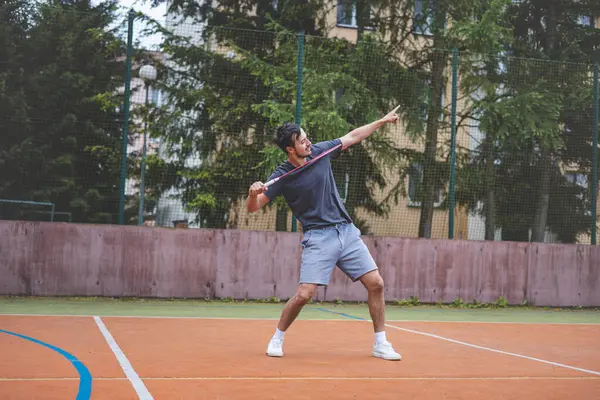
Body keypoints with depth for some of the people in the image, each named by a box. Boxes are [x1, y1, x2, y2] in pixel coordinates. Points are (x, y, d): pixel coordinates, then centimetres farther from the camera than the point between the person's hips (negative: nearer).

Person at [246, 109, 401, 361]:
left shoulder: (319, 151, 2)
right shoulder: (282, 176, -10)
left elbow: (353, 136, 17)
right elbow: (252, 208, -9)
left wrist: (383, 121, 20)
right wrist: (253, 193, -32)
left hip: (347, 231, 5)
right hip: (318, 237, -4)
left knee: (376, 283, -1)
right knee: (303, 295, -16)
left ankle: (381, 344, 12)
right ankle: (277, 339, 11)